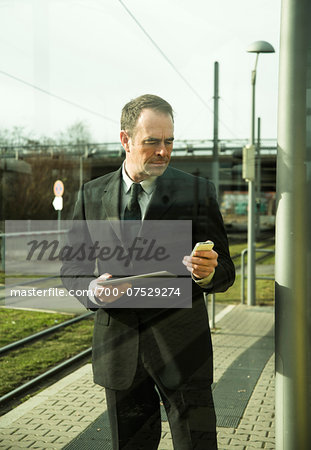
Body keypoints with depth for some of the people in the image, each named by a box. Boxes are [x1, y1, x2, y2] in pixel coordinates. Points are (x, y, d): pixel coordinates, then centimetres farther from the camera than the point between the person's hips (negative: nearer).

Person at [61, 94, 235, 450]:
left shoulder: (198, 192, -2)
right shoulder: (92, 195, 4)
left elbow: (225, 273, -2)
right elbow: (73, 267, 7)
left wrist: (206, 273, -25)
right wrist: (93, 289, -15)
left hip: (182, 347, -2)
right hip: (117, 350, 2)